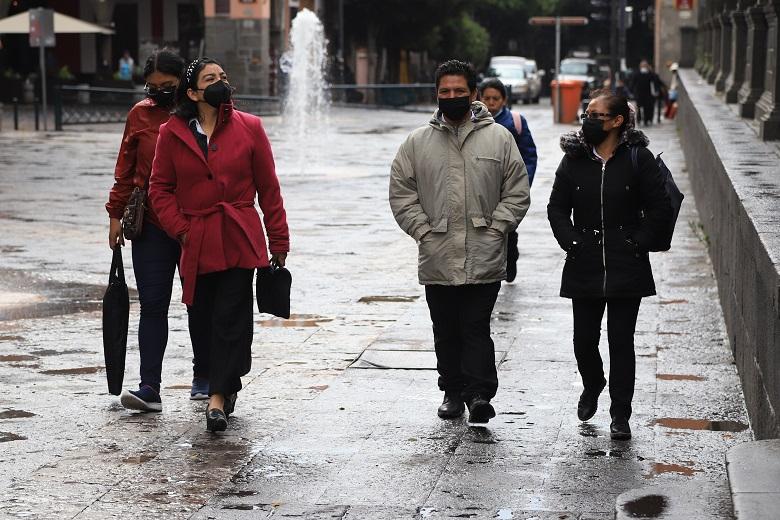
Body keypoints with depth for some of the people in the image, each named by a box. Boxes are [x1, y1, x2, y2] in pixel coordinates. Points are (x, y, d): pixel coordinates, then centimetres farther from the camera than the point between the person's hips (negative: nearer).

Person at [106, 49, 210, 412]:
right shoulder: (140, 114, 6)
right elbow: (126, 169, 12)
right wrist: (116, 214, 9)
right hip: (150, 225, 2)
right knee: (152, 306, -3)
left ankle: (204, 378, 26)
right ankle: (149, 388, -5)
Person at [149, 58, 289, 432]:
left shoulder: (249, 128, 3)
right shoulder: (172, 133, 4)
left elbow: (268, 187, 5)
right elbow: (160, 188, 8)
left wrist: (278, 242, 5)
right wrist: (180, 229, -4)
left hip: (239, 241, -2)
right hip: (196, 243, 2)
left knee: (230, 317, -8)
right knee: (201, 320, 7)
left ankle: (218, 396, -5)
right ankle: (228, 384, 27)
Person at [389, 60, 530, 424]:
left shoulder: (499, 138, 4)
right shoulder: (418, 142, 7)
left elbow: (517, 192, 4)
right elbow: (401, 192, 7)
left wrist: (495, 228, -6)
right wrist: (423, 230, -3)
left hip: (484, 259, -2)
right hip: (437, 258, 2)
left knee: (476, 328, -6)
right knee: (446, 332, 10)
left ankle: (479, 393, -7)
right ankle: (452, 392, 21)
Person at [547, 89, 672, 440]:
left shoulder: (638, 159, -4)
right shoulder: (574, 160, 4)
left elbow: (660, 210, -1)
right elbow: (557, 209, 8)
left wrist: (636, 242, -8)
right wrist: (571, 242, -4)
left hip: (626, 269, -3)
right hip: (584, 269, 3)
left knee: (621, 342, 0)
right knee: (584, 338, 8)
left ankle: (620, 415, 10)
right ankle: (592, 387, 38)